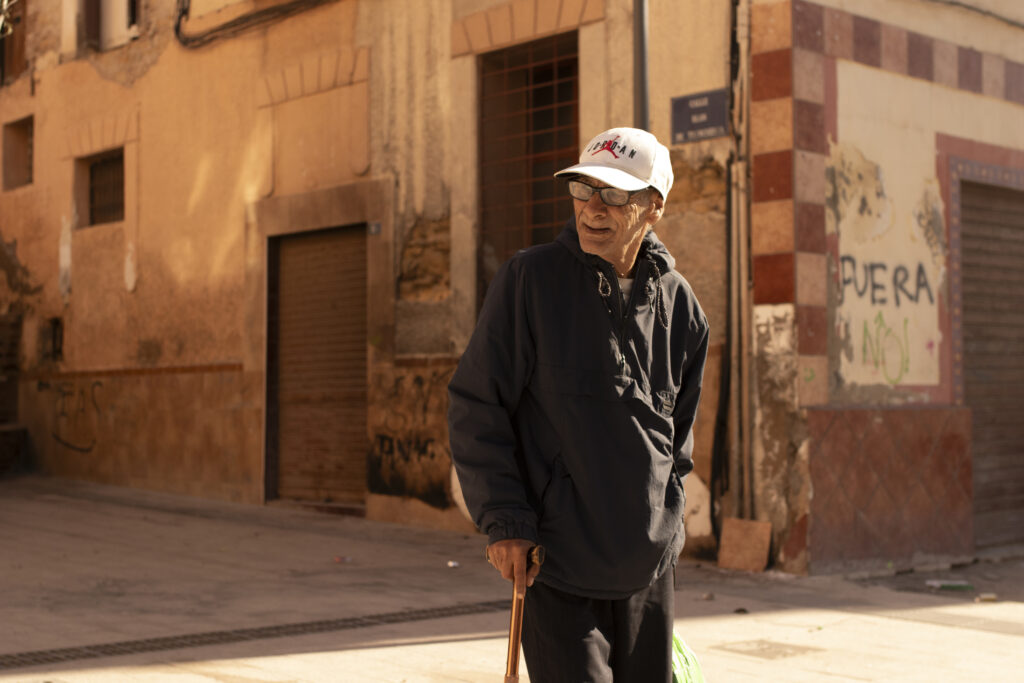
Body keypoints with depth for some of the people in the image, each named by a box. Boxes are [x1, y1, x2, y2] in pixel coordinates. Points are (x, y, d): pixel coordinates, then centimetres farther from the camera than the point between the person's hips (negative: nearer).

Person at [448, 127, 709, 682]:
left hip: (649, 565, 5)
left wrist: (664, 516, 12)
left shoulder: (679, 303, 4)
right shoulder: (530, 278, -8)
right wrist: (502, 520, -12)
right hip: (556, 560, -4)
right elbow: (475, 406, -7)